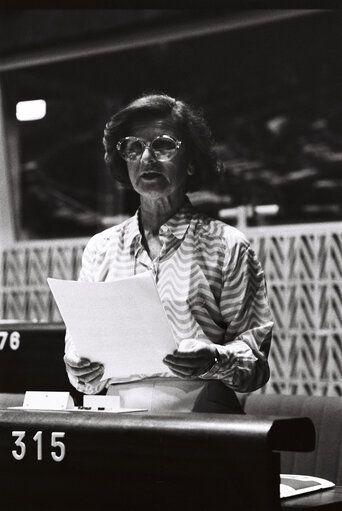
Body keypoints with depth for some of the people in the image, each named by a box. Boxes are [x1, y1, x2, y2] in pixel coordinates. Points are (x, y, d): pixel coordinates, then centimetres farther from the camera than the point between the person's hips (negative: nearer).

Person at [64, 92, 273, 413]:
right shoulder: (100, 248, 16)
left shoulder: (226, 246, 6)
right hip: (118, 418, 2)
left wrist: (213, 360, -15)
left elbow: (254, 349, 4)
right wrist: (83, 367, -4)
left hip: (200, 413, -2)